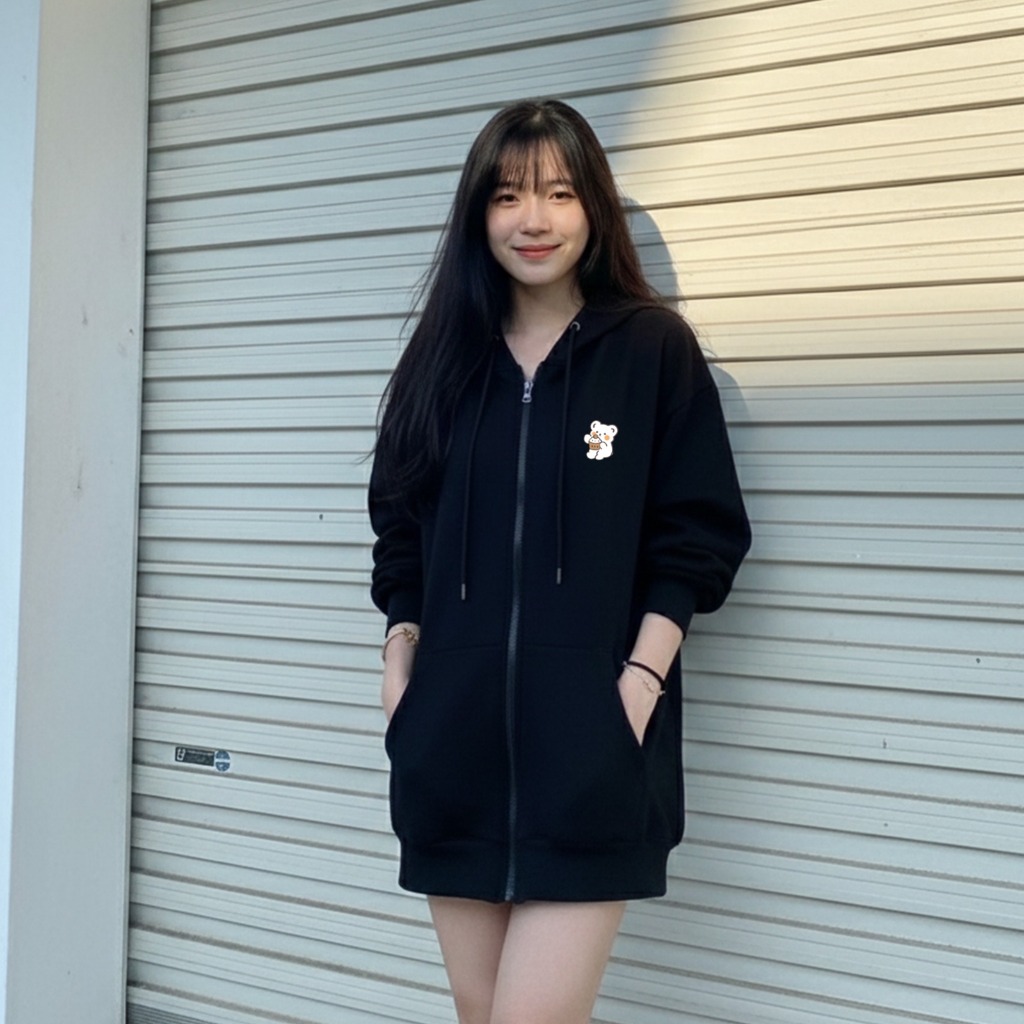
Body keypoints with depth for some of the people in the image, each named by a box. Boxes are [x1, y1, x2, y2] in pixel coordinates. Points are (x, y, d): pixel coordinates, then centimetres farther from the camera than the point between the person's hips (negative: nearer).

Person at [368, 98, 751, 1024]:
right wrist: (400, 661, 3)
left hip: (589, 740, -4)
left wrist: (641, 683, -12)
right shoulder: (446, 356, 11)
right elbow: (401, 529, 14)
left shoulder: (654, 347, 0)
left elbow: (697, 535, -3)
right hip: (455, 734, 4)